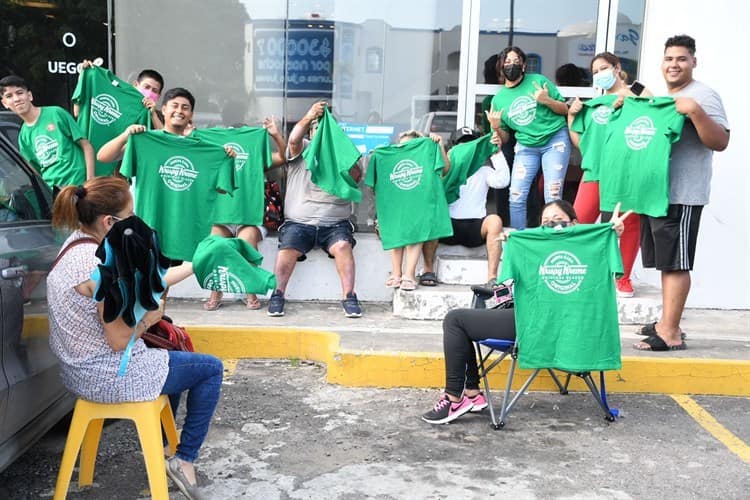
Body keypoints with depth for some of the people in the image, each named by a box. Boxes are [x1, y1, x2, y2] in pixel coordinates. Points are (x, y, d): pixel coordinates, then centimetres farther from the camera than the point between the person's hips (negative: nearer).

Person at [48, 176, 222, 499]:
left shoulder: (78, 242, 1)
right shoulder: (101, 264, -28)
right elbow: (119, 340, -25)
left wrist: (196, 266, 10)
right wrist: (149, 318, -6)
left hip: (80, 367, 10)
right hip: (107, 377, -10)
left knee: (174, 355, 32)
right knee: (210, 369, 5)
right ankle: (185, 459, 14)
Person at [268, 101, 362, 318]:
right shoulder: (302, 150, 14)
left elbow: (356, 177, 1)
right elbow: (294, 139, -9)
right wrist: (308, 117, -21)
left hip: (335, 222, 1)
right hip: (299, 221, 0)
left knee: (343, 246, -27)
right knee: (287, 249, -24)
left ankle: (349, 297, -21)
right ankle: (277, 295, -10)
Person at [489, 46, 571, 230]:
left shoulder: (538, 81, -3)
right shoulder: (498, 99, 4)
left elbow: (565, 109, 2)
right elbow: (504, 138, 9)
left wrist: (547, 101, -16)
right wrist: (496, 127, -12)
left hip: (555, 140, -3)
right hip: (526, 146, 3)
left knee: (552, 196, -9)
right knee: (516, 197, -3)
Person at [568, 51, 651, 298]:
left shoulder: (637, 91, 8)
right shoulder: (592, 104, 19)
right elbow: (579, 141, 20)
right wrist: (571, 115, 9)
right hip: (596, 170, 3)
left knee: (629, 223, 1)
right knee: (578, 221, -5)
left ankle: (624, 277, 14)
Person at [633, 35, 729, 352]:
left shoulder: (702, 95, -7)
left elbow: (721, 142, -16)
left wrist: (696, 112, -27)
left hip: (682, 195, -8)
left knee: (676, 263, -7)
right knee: (665, 262, 13)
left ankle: (670, 333, -4)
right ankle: (666, 322, 22)